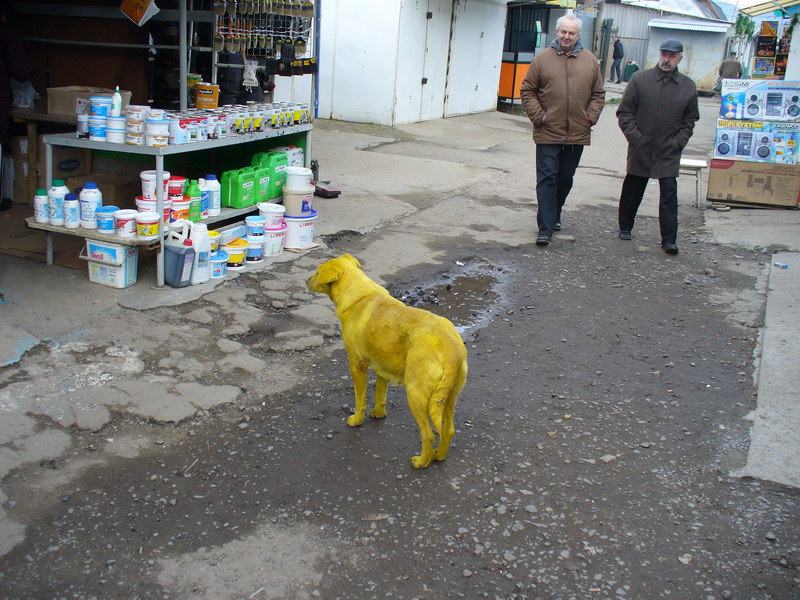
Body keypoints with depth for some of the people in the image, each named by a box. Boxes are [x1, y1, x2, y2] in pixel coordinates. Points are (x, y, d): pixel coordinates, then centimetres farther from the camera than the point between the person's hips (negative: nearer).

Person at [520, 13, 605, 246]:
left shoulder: (590, 61, 7)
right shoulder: (542, 58, 0)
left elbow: (598, 94, 12)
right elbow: (527, 91, 3)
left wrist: (590, 117, -1)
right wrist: (538, 116, -7)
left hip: (577, 134, 3)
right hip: (548, 133, -3)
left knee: (566, 179, 15)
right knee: (547, 179, -5)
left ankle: (554, 215, 35)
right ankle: (546, 228, -3)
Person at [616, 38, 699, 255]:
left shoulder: (688, 87, 4)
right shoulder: (640, 79, -2)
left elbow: (690, 119, 12)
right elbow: (624, 112, 0)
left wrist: (679, 142, 0)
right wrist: (635, 137, -8)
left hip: (669, 152, 0)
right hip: (640, 149, 0)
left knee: (669, 193, -6)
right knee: (632, 189, 13)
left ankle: (669, 239, -2)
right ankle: (625, 228, 31)